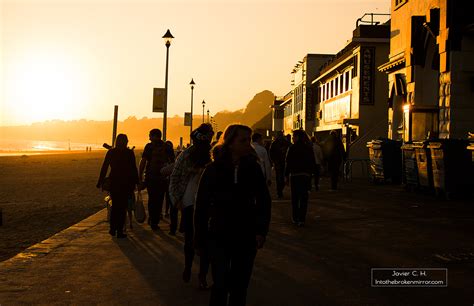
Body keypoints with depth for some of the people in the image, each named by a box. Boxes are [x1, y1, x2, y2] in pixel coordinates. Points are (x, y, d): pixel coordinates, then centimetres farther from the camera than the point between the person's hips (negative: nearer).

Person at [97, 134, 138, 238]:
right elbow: (133, 169, -5)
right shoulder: (130, 153, -6)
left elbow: (104, 168, 2)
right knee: (122, 207, 4)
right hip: (125, 183, -2)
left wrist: (100, 182, 7)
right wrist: (135, 182, 3)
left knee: (114, 206, 17)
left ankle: (113, 229, 19)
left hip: (113, 182, 3)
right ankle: (120, 231, 3)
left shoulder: (110, 152, 1)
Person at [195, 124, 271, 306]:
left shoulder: (253, 168, -2)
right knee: (221, 286, -4)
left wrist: (261, 231, -8)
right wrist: (200, 239, -3)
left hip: (246, 237, 2)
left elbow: (264, 201, 3)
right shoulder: (213, 170, -7)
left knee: (240, 286, 11)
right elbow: (201, 206, -3)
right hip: (219, 236, -2)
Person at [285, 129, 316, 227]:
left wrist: (287, 176, -2)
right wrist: (310, 173, 15)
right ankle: (302, 219, 5)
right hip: (306, 176, 3)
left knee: (295, 198, 8)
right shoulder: (309, 148, 3)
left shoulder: (292, 148, -9)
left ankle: (295, 219, 12)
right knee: (304, 198, 6)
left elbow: (289, 163, -8)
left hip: (294, 175, -3)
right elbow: (313, 163, 6)